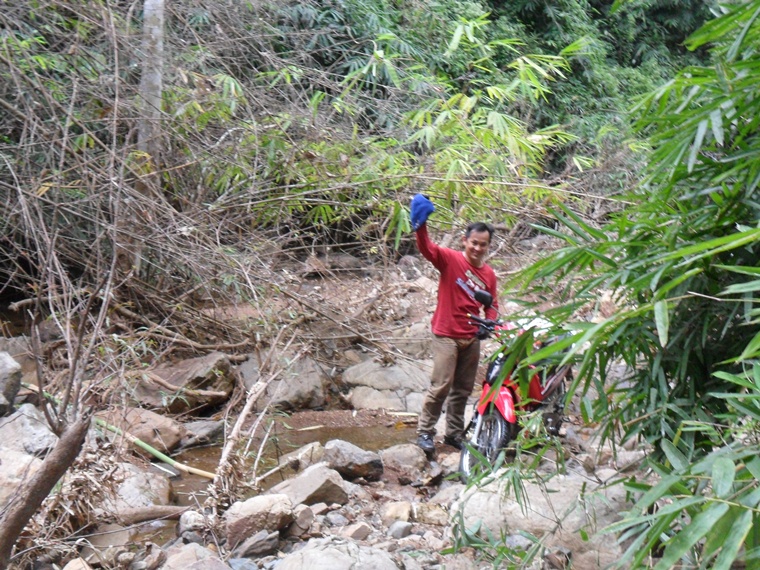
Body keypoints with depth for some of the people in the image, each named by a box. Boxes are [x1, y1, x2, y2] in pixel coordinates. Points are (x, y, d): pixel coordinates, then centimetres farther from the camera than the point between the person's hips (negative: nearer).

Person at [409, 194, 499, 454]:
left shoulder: (489, 274, 7)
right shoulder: (450, 259, -8)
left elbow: (492, 304, 17)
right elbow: (427, 248, -25)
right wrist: (420, 225, -43)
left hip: (472, 338, 6)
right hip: (446, 335, -6)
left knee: (463, 389, 14)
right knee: (440, 386, -9)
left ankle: (454, 433, 25)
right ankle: (424, 431, 3)